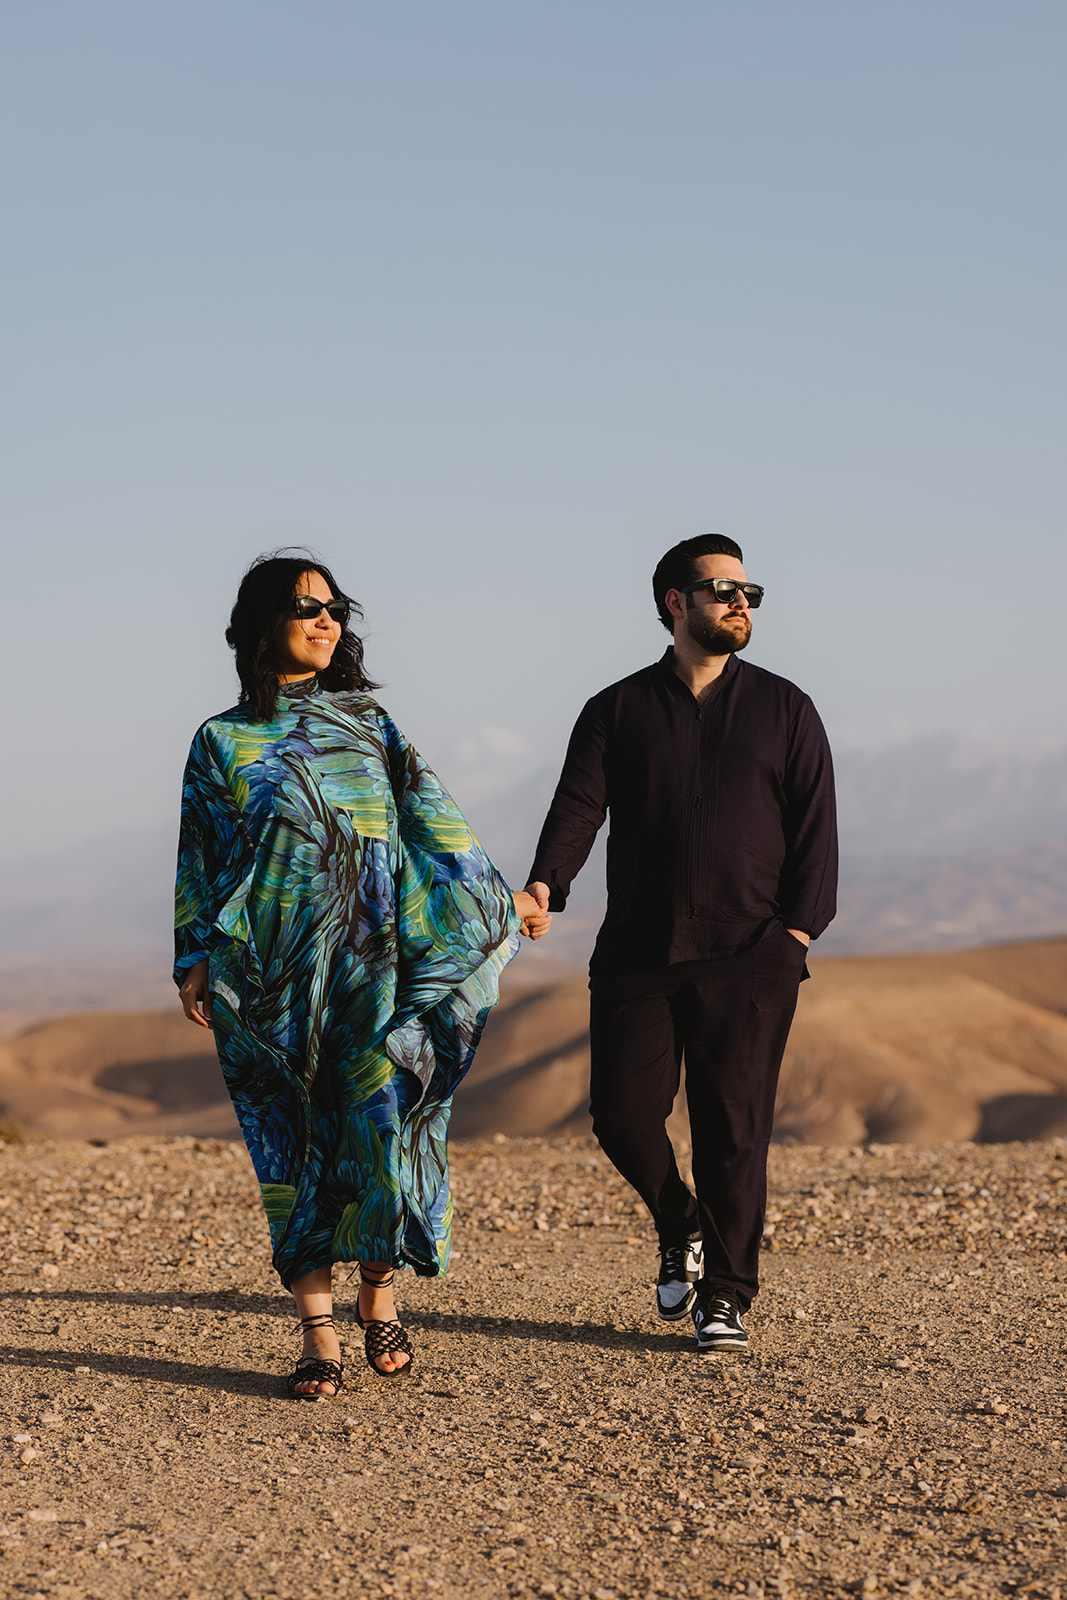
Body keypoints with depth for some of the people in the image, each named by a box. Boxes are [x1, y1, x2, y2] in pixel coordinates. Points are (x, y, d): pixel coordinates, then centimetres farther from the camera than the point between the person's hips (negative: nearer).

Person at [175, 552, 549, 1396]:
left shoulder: (367, 723, 13)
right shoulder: (223, 742, 9)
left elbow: (431, 817, 15)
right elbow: (200, 860, 8)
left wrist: (500, 897, 12)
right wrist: (196, 961, -1)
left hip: (374, 961, 1)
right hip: (279, 970, -1)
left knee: (383, 1116, -10)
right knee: (295, 1140, -2)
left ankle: (380, 1293, 11)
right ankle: (319, 1335, 0)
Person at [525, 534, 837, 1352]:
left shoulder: (783, 709, 10)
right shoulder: (618, 710, 9)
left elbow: (815, 824, 6)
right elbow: (579, 804, 0)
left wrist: (798, 927, -6)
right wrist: (545, 885, -19)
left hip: (749, 955, -1)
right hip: (637, 949, 1)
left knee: (734, 1124, -3)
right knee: (622, 1109, -2)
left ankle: (726, 1298, 6)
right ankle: (682, 1226, 26)